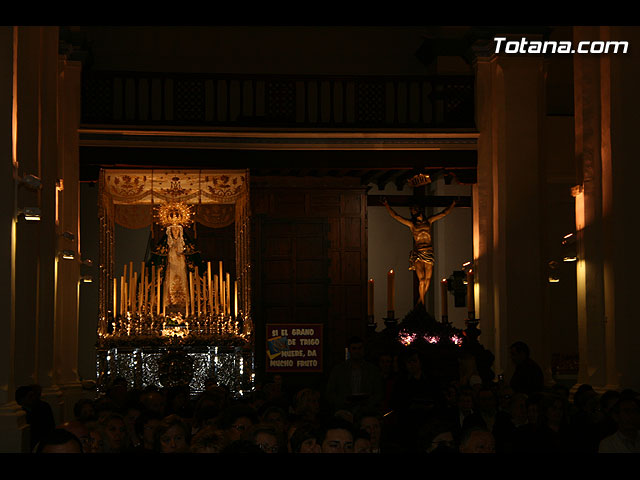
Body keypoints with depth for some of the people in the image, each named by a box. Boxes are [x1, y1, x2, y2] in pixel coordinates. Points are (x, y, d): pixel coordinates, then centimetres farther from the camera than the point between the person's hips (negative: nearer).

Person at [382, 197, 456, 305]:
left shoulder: (428, 222, 13)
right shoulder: (412, 224, 7)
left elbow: (444, 213, 22)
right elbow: (395, 216, 7)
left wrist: (453, 204, 26)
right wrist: (387, 205, 6)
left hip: (429, 253, 3)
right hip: (418, 254, -3)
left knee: (428, 279, 1)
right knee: (421, 279, -11)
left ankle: (421, 298, 19)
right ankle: (422, 301, 3)